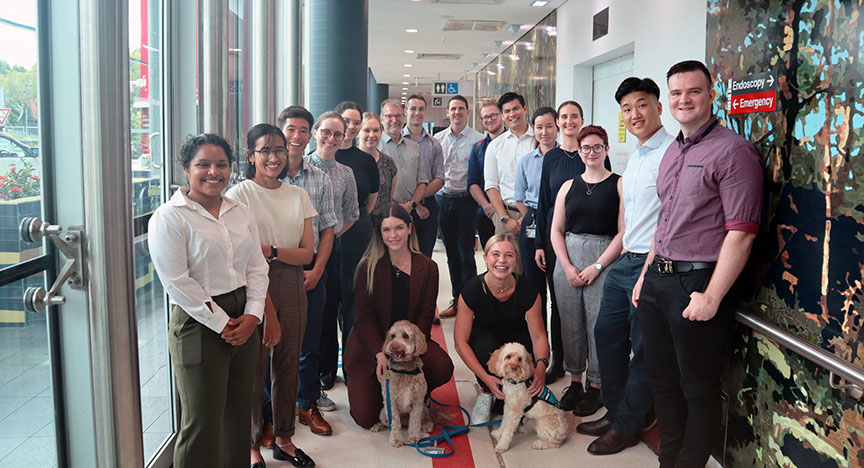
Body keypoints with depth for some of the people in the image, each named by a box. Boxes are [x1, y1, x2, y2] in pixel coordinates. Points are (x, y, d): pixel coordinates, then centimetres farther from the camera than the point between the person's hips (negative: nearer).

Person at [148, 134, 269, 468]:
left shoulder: (241, 213, 10)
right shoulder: (169, 218, -9)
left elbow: (257, 267, 9)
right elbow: (177, 283, -14)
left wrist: (252, 315, -5)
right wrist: (221, 324, -13)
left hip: (244, 322, 6)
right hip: (199, 325, -6)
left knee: (239, 412, 16)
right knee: (203, 421, 2)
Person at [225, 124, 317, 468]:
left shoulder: (298, 195, 9)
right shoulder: (238, 195, -5)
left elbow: (306, 253, 4)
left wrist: (269, 251, -13)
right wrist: (267, 309, -14)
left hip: (291, 287, 5)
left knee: (288, 364, 12)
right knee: (254, 366, 2)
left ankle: (283, 439, 28)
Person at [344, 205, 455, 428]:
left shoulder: (427, 267, -1)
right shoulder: (368, 267, -6)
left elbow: (425, 315, -5)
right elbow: (364, 314, -10)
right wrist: (380, 354, -23)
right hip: (370, 347, -1)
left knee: (443, 368, -28)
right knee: (366, 418, -11)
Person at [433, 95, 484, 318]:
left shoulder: (478, 139, -2)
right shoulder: (438, 139, 10)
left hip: (466, 200, -4)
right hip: (443, 199, 4)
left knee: (466, 252, -4)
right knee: (451, 253, 11)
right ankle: (456, 298, 22)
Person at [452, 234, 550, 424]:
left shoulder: (527, 290, -22)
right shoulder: (472, 290, -25)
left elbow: (538, 336, -17)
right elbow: (460, 341, -23)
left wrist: (541, 365, -40)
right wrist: (486, 377, -35)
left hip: (517, 339, 1)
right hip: (484, 337, -1)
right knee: (485, 344, -36)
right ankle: (486, 393, -9)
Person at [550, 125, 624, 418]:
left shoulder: (619, 185, 0)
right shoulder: (568, 186, 12)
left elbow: (623, 232, -6)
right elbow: (556, 230, 10)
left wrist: (597, 267, -11)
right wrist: (568, 267, -3)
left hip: (604, 261, -4)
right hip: (567, 261, 4)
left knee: (598, 324, -2)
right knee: (570, 323, 7)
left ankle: (595, 388, 12)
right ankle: (575, 382, 21)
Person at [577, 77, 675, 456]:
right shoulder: (635, 156, 17)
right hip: (625, 261, 9)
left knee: (644, 350, 3)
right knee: (607, 334, 15)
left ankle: (627, 425, 19)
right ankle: (615, 413, 30)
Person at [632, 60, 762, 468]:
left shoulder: (732, 151, -11)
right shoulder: (672, 153, 15)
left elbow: (741, 232, -17)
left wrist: (711, 297, -20)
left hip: (698, 281, -8)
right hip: (658, 280, 8)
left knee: (698, 390, 6)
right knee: (662, 380, 17)